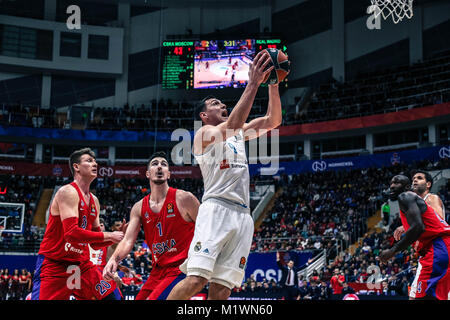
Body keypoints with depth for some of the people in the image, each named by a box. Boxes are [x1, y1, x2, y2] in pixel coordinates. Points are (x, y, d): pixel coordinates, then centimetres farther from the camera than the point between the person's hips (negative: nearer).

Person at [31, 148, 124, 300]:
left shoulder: (94, 201, 13)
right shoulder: (68, 192, -12)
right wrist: (108, 236, -19)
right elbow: (71, 233, -25)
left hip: (82, 264, 7)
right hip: (54, 264, -7)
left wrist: (117, 236, 0)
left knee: (112, 295, -2)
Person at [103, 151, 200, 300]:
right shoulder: (139, 208, 6)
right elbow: (128, 240, -2)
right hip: (157, 270, 6)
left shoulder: (184, 199, -7)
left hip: (180, 269, -6)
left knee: (153, 299, -22)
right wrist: (114, 259, -21)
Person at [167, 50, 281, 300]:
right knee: (196, 278, -21)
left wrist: (273, 83, 5)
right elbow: (233, 124, -16)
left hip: (243, 216, 6)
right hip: (217, 210, -6)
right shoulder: (204, 134, 3)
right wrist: (253, 83, -16)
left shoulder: (239, 133, 26)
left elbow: (273, 120, 17)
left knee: (222, 288, -3)